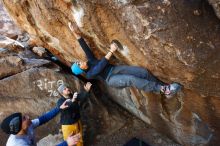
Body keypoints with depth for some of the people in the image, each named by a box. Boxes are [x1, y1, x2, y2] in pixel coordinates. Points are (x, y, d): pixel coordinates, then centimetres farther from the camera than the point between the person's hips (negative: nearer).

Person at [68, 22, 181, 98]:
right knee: (132, 79, -37)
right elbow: (101, 64, -17)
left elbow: (84, 46, 3)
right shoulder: (89, 75, -4)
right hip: (111, 79, -7)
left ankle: (163, 87, -8)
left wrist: (76, 33, -5)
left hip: (115, 69, 7)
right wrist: (111, 51, -21)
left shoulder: (90, 61, 14)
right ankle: (163, 89, -37)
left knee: (143, 72, -15)